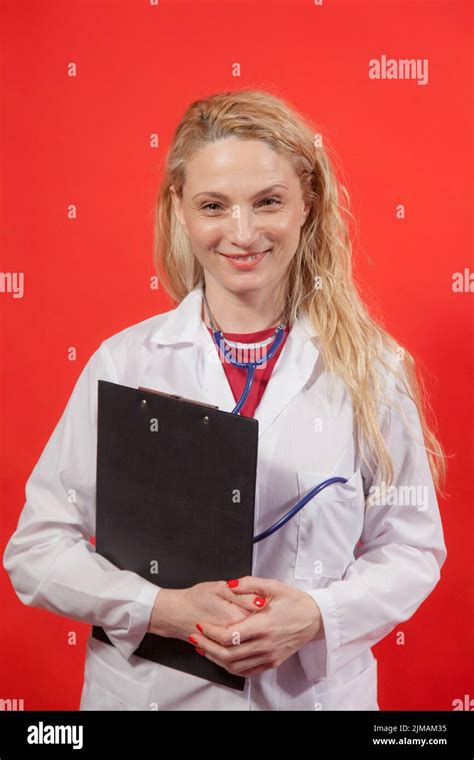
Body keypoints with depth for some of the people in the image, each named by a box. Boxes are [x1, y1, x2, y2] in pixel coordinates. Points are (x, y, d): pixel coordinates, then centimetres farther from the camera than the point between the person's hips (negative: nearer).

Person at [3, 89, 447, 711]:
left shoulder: (369, 368, -8)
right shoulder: (123, 362, -9)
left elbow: (412, 548, -2)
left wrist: (316, 615, -17)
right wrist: (164, 609, -19)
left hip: (317, 687, 0)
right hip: (149, 687, 0)